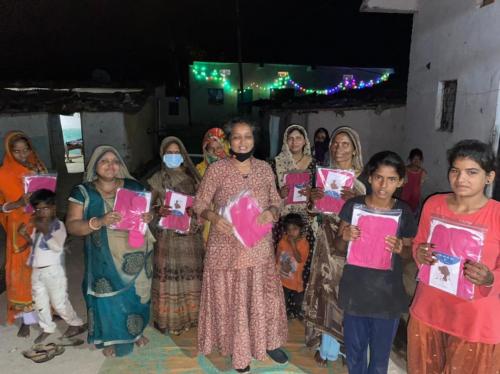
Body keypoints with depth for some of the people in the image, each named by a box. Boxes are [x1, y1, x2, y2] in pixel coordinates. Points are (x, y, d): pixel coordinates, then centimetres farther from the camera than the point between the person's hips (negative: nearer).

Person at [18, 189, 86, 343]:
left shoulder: (58, 225, -14)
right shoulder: (38, 225, 11)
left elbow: (57, 247, -25)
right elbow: (34, 244, 20)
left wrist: (46, 232, -32)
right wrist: (25, 235, 1)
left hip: (53, 270, -8)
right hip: (37, 271, 8)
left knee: (59, 302, 0)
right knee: (40, 302, 16)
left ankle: (77, 324, 19)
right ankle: (47, 328, 33)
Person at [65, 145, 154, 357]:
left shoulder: (134, 187, 1)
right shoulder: (83, 192, -5)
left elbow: (149, 211, 8)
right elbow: (72, 226, -10)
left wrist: (149, 217, -16)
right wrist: (99, 222, -27)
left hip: (134, 255, 2)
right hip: (104, 259, -2)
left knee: (136, 293, 13)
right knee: (108, 297, 6)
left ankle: (136, 331, 37)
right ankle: (111, 338, 30)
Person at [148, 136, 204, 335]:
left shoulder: (191, 176, 7)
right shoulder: (158, 179, 0)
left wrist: (193, 209, -13)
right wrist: (159, 210, -20)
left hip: (191, 233, 3)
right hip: (168, 235, -3)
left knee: (191, 276, 10)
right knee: (169, 276, 1)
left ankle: (191, 314, 26)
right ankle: (169, 319, 16)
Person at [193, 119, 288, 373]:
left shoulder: (264, 169, 3)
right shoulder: (216, 170, -8)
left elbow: (276, 202, 9)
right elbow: (199, 204, -5)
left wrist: (270, 212, -14)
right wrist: (214, 217, -25)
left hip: (259, 246, 3)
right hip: (227, 248, -3)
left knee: (264, 296, 16)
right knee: (232, 299, 9)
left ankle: (269, 342, 40)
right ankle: (239, 352, 30)